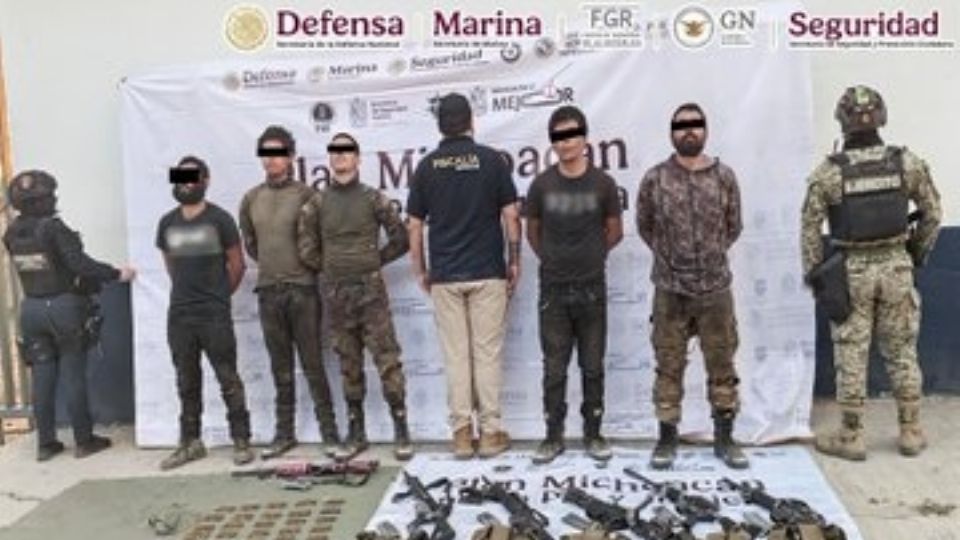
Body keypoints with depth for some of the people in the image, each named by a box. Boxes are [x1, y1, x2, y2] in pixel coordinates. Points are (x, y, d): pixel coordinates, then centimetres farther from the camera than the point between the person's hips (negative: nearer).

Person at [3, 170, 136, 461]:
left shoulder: (12, 233, 3)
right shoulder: (53, 228, -16)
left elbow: (28, 266, 9)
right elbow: (79, 264, -21)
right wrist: (117, 273, -13)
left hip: (31, 307, 5)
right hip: (63, 306, -5)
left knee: (42, 376, 10)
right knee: (73, 375, 3)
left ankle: (45, 443, 15)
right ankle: (84, 441, 10)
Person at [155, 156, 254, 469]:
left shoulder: (220, 219, -5)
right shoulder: (167, 223, 8)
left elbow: (237, 265, 1)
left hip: (215, 316, -4)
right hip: (178, 315, 5)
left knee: (228, 381, -1)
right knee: (187, 383, 11)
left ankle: (241, 441, 6)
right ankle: (190, 443, 20)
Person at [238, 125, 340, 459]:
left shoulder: (305, 195, -5)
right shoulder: (251, 199, 9)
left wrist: (307, 265, 0)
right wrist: (271, 265, 14)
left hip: (302, 288, -4)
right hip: (268, 290, 4)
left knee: (312, 364, -2)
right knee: (280, 366, 11)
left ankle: (329, 433, 5)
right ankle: (284, 433, 19)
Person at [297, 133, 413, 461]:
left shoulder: (373, 198, 0)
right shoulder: (317, 203, 5)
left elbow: (400, 239, 1)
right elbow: (307, 251, 8)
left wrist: (374, 261, 4)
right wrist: (331, 269, 9)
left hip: (371, 289, -2)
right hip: (335, 294, 3)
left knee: (387, 360, -4)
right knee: (349, 365, 10)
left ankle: (401, 429, 4)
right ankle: (356, 433, 18)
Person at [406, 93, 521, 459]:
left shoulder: (426, 166, 3)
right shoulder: (491, 160, -2)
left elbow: (415, 226, 3)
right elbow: (511, 216, -3)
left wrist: (420, 272, 13)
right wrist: (514, 262, 7)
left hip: (444, 275, 1)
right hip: (487, 272, -1)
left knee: (455, 355, 5)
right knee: (487, 353, 4)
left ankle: (462, 433, 8)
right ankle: (490, 432, 8)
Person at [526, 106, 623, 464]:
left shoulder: (602, 183, -3)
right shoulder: (542, 184, -2)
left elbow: (615, 231, 8)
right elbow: (532, 231, 11)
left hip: (592, 288, 0)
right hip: (553, 289, 0)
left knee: (592, 366, 8)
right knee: (554, 367, 6)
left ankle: (593, 434, 20)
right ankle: (553, 436, 16)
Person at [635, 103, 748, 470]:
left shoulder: (724, 177, 1)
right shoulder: (655, 179, -2)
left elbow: (733, 227, 12)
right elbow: (645, 227, 10)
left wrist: (712, 256, 12)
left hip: (716, 287, 1)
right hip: (670, 290, -1)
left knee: (722, 365, 8)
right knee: (669, 366, 6)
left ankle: (724, 438, 20)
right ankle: (667, 438, 17)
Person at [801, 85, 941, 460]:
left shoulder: (828, 172, -11)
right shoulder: (907, 163, -3)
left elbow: (810, 228, -8)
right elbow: (932, 211, 5)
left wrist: (814, 274, 2)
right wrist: (919, 252, 19)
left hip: (851, 271, -2)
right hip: (896, 267, 2)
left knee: (851, 356, 4)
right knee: (902, 352, 13)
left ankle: (851, 437, 11)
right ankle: (911, 433, 20)